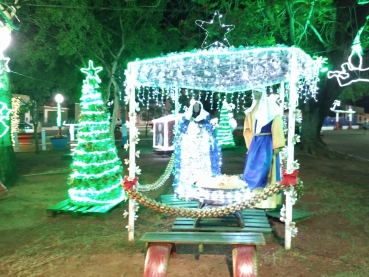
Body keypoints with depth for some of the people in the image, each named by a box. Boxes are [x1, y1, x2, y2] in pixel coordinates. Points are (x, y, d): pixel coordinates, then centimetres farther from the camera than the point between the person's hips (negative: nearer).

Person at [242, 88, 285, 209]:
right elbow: (247, 129, 19)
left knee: (265, 171, -8)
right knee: (253, 171, 4)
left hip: (267, 143, -6)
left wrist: (277, 146, -16)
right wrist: (250, 144, 12)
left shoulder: (271, 108, -4)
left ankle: (268, 201, -3)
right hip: (255, 143, 6)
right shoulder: (251, 110, 15)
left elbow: (277, 128, -10)